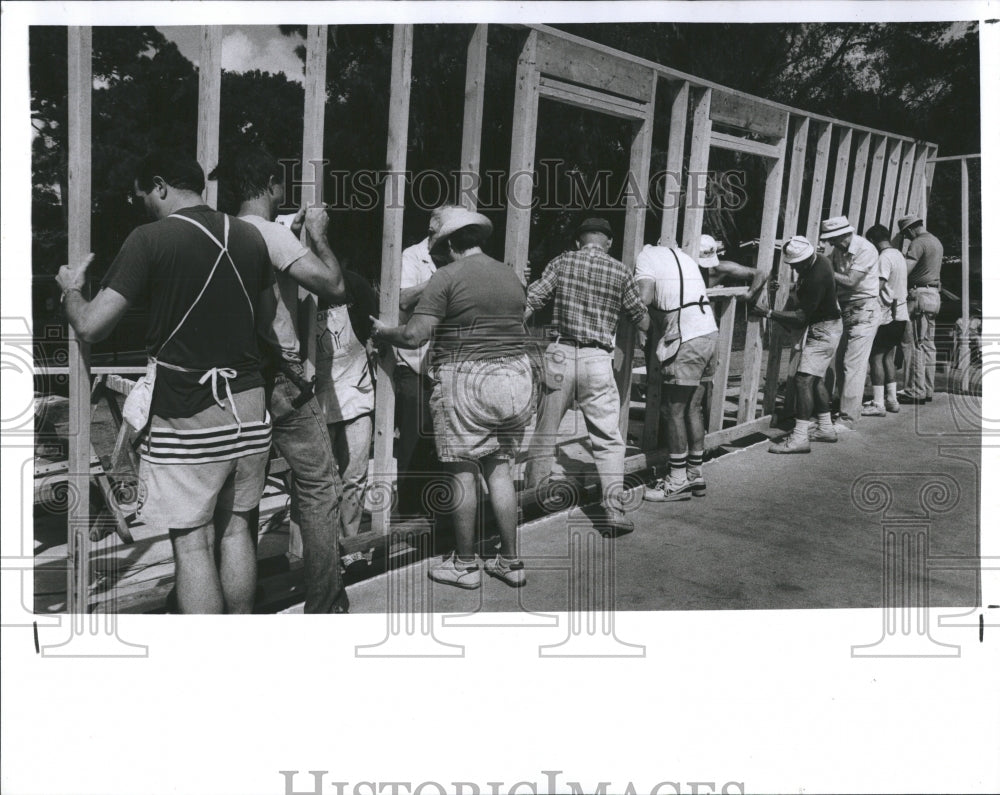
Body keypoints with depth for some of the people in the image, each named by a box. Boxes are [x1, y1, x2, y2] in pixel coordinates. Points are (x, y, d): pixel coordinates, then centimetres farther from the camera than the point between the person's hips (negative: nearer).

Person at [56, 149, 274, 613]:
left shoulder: (151, 239, -10)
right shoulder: (250, 237, 5)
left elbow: (91, 328, -9)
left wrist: (71, 290, 11)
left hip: (185, 418, -5)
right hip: (248, 408, 6)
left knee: (192, 543, 2)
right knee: (235, 527, 17)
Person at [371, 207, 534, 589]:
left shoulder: (448, 276, -8)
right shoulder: (511, 276, 12)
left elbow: (414, 336, -13)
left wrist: (382, 331, 5)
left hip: (466, 381, -6)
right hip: (516, 377, 6)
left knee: (464, 472, 4)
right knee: (500, 469, 13)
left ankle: (465, 564, 14)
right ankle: (511, 561, 17)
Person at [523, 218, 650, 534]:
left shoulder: (561, 262, 4)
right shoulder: (620, 272, 4)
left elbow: (529, 302, -4)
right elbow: (641, 320, 13)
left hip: (561, 354, 1)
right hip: (598, 360, -1)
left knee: (544, 433, 15)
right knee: (608, 439, 4)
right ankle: (613, 510, -3)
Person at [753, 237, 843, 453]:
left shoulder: (817, 277, -29)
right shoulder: (817, 260, 1)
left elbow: (801, 317, -26)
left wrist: (769, 313, -24)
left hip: (824, 330, -10)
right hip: (822, 327, 10)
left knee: (804, 378, -16)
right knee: (816, 378, 17)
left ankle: (799, 438, -18)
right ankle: (826, 428, 28)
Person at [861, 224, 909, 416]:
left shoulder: (884, 257, -14)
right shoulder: (898, 255, 15)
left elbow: (878, 286, -23)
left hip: (887, 315, -9)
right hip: (900, 314, 9)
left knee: (876, 357, -6)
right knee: (888, 357, 16)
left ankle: (878, 404, -8)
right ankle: (891, 399, 19)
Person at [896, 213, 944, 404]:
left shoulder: (918, 243, -12)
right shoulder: (936, 242, 20)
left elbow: (904, 271, -22)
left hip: (920, 295, -10)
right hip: (934, 295, 10)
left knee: (913, 344, -8)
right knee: (928, 344, 11)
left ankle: (915, 391, -9)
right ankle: (928, 390, 14)